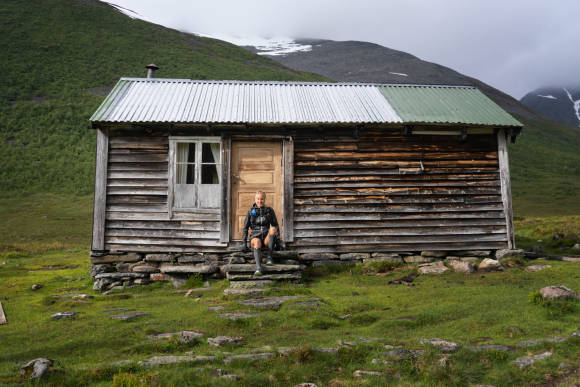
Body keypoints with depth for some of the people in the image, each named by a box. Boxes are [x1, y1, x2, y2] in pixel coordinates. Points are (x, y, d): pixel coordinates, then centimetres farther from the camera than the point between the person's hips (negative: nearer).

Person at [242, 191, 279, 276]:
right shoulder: (251, 211, 5)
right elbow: (245, 227, 6)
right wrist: (244, 243, -2)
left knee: (273, 228, -31)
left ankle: (269, 257, -29)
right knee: (257, 242, -37)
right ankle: (258, 268, -55)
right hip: (255, 236, -1)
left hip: (266, 238, 1)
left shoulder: (270, 210, 8)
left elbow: (275, 226, 9)